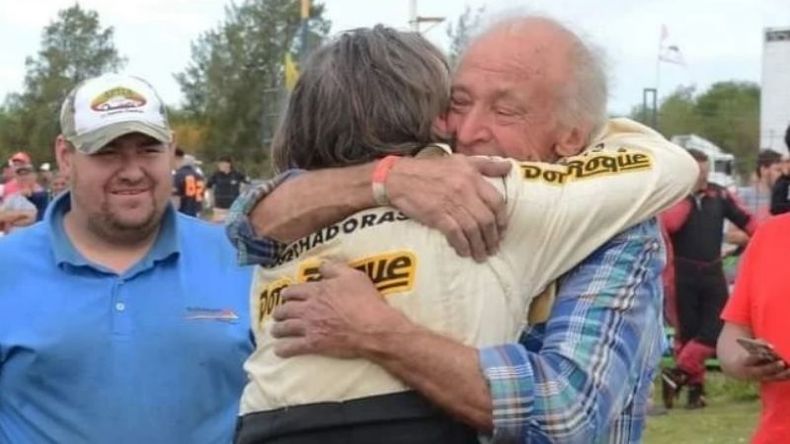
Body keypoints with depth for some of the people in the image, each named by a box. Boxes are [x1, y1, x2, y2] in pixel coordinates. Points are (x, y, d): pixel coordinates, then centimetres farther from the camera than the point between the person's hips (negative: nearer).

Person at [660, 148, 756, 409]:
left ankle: (678, 375, 3)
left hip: (713, 271, 4)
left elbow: (744, 219, 7)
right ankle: (695, 386, 13)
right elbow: (669, 224, -23)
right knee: (688, 331, 2)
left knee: (717, 328, -5)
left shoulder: (718, 194, 5)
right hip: (683, 272, -4)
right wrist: (687, 195, -15)